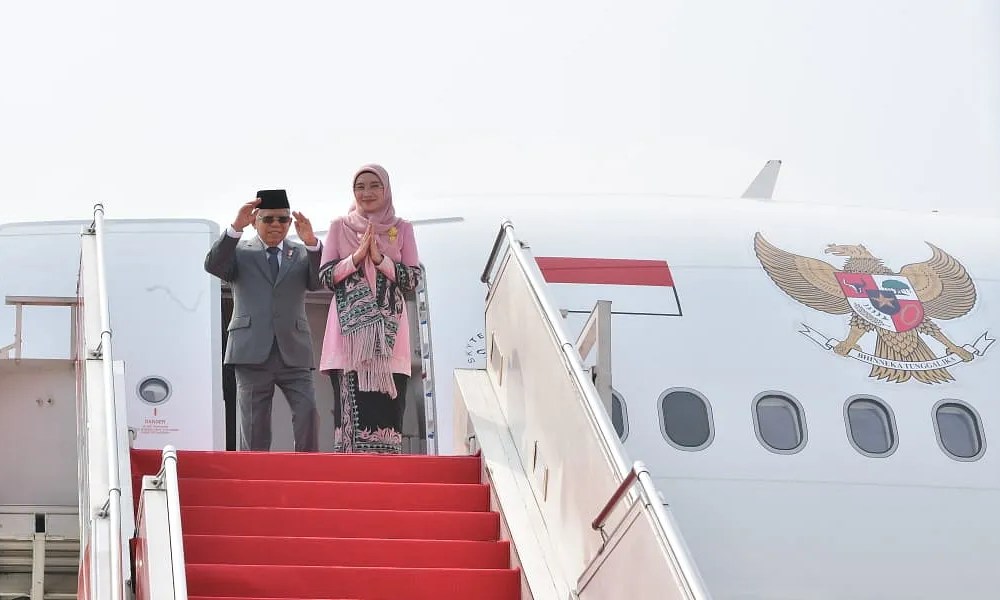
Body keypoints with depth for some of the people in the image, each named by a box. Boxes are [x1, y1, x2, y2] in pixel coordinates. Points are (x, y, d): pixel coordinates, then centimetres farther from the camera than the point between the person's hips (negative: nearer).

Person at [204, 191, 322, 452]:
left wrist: (312, 243, -20)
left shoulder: (301, 254, 15)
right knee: (253, 424, 0)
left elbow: (319, 281, -3)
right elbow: (213, 265, -8)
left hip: (293, 352, 1)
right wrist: (235, 228, -21)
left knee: (308, 412, -12)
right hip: (253, 352, -1)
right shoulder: (239, 251, 11)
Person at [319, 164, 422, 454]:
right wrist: (357, 256, -9)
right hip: (349, 331, 0)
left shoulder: (402, 229, 11)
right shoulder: (339, 227, 12)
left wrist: (379, 258, -9)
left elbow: (413, 279, 4)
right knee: (350, 406, -7)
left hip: (388, 332, 0)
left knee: (386, 407, -6)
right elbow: (326, 276, 5)